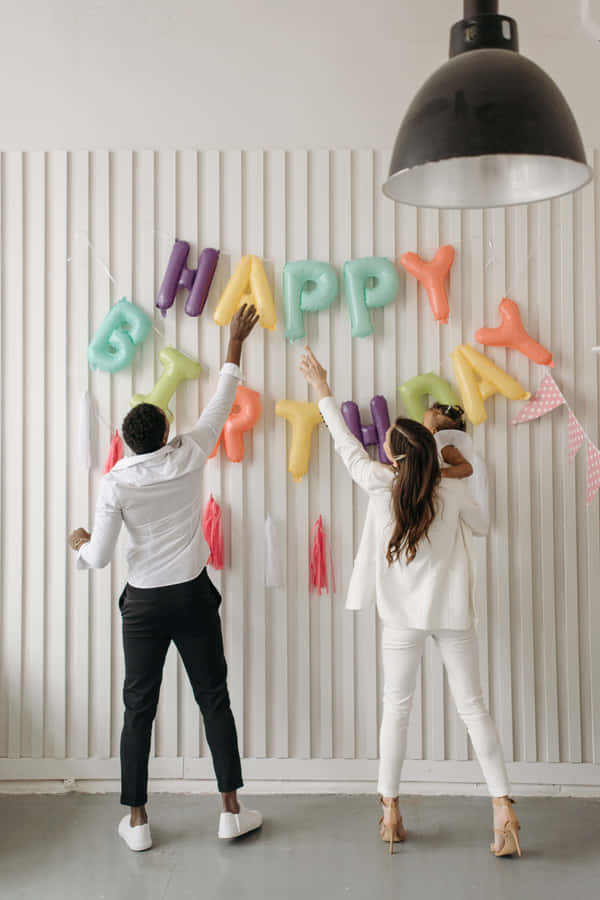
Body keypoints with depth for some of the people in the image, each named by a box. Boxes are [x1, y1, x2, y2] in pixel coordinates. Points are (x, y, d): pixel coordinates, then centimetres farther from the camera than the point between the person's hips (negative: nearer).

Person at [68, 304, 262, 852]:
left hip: (144, 604, -1)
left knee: (139, 708, 9)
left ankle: (137, 821, 16)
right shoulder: (189, 457, -9)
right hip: (193, 597, 1)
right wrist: (236, 340, 14)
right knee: (214, 699, 10)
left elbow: (99, 558, -12)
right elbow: (222, 404, 4)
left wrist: (80, 541, 12)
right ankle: (232, 810, 14)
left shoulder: (116, 482, -12)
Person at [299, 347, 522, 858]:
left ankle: (390, 809, 16)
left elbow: (347, 444, 5)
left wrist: (323, 391, 16)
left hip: (404, 615, -1)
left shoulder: (380, 484, -9)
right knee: (473, 706, 6)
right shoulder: (454, 491, -7)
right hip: (452, 613, 1)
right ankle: (503, 807, 3)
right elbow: (482, 526, 12)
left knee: (397, 708, 11)